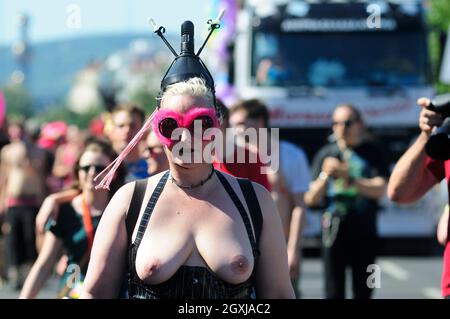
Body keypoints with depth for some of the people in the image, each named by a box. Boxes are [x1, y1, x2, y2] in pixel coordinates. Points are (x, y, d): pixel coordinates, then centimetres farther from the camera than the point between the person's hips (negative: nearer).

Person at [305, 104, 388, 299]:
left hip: (364, 233, 0)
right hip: (334, 231, 0)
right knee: (334, 293, -2)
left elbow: (379, 189, -10)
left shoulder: (372, 152, 3)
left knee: (363, 293, 6)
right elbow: (311, 199, 3)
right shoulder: (326, 154, 6)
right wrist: (325, 175, -15)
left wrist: (348, 177, -21)